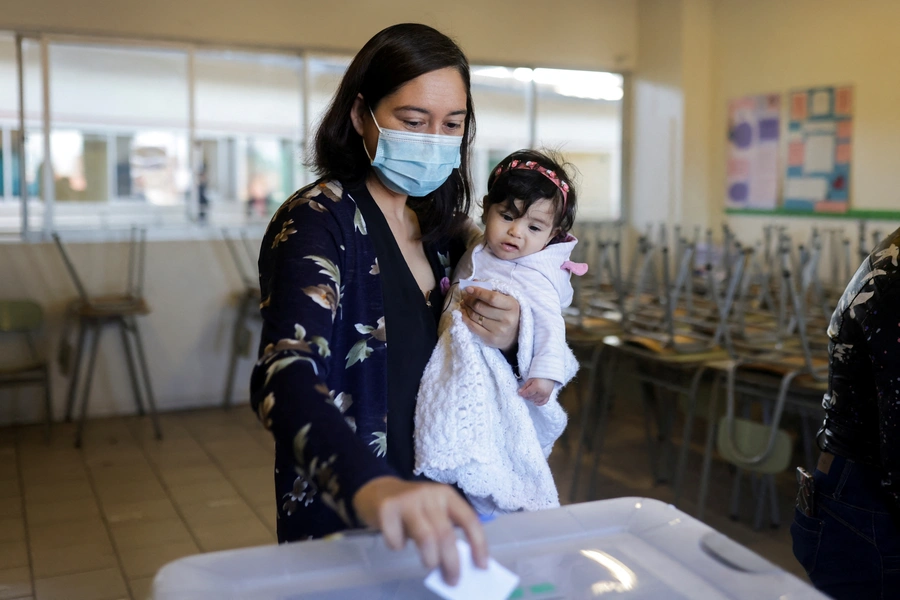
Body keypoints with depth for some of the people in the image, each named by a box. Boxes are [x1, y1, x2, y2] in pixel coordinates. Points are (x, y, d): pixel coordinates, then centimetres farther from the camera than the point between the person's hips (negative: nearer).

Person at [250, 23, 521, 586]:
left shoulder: (445, 229, 3)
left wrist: (507, 340, -12)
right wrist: (371, 487, -51)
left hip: (439, 518, 6)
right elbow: (286, 379, -32)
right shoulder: (317, 222, -16)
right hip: (342, 524, -6)